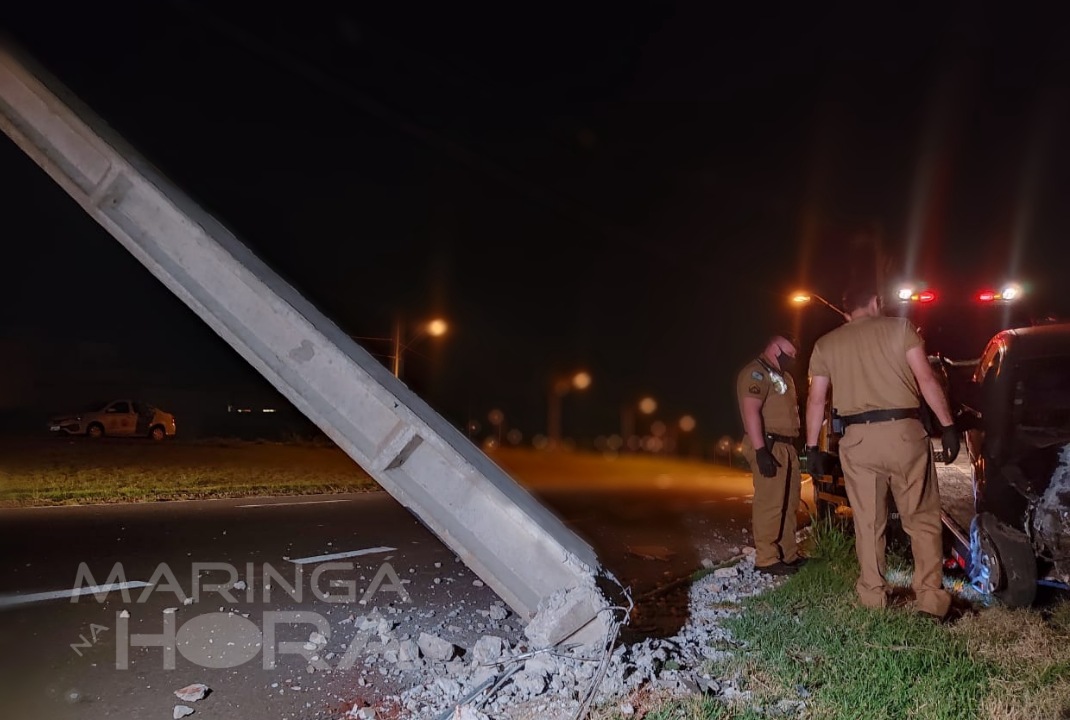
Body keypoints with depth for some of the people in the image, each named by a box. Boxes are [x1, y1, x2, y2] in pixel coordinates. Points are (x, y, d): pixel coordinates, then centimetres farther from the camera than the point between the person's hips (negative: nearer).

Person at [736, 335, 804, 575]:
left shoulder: (782, 375, 23)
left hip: (787, 446, 10)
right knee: (769, 503, -10)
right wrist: (760, 450, -27)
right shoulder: (756, 372, -9)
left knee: (788, 503, 13)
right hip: (769, 446, -10)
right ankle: (766, 559, -6)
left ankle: (788, 554, 21)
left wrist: (796, 444, 20)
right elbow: (751, 411, -20)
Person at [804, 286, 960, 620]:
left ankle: (873, 595, 17)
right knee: (922, 519, 8)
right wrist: (947, 425, 1)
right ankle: (931, 597, 7)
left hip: (857, 438, 2)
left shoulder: (825, 344, 12)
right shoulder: (899, 327, 7)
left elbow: (816, 399, 9)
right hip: (903, 432, -1)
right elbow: (926, 378, -2)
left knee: (867, 523, 10)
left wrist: (812, 447, 12)